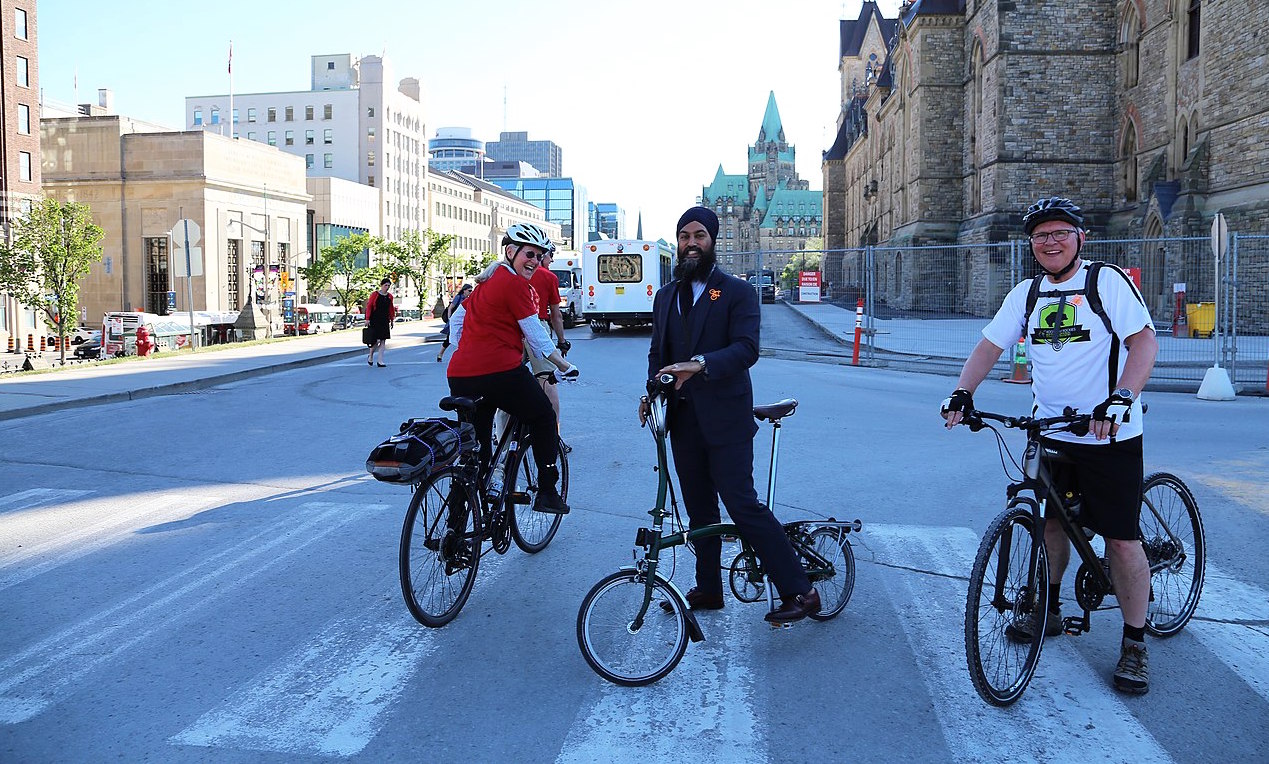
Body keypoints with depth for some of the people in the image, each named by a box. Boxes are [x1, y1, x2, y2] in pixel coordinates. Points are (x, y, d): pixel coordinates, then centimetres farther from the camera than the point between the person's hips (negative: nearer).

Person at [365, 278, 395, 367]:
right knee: (376, 340, -8)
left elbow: (391, 309, 17)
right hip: (374, 321, -5)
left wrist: (392, 319, 15)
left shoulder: (390, 296, 9)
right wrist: (367, 319, -12)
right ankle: (371, 356, 18)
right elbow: (369, 306, -6)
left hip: (385, 321, 5)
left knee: (383, 340, 1)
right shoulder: (374, 294, -5)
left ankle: (380, 361, 4)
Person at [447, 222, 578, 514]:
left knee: (475, 444, 15)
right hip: (500, 371, -8)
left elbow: (457, 317, 26)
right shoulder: (516, 283, -5)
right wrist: (564, 366, 5)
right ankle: (547, 494, 15)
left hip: (460, 376, 8)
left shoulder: (487, 280, 20)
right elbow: (535, 335, -5)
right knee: (544, 418, 14)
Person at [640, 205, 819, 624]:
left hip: (725, 416, -6)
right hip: (683, 418, 6)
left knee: (741, 503, -11)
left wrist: (701, 364, -31)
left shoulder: (737, 291, -2)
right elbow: (657, 352, 17)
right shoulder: (665, 296, 17)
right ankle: (708, 589, 26)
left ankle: (798, 591, -4)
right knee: (699, 509, 13)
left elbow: (747, 348, -15)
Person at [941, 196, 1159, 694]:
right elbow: (990, 345, 7)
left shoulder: (1109, 281, -6)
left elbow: (1144, 341, -14)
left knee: (1121, 539, -3)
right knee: (1050, 521, 14)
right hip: (1049, 434, 5)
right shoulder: (1026, 293, 9)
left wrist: (1120, 398, -28)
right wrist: (962, 392, -10)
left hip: (1110, 435, -5)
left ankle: (1135, 644, 11)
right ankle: (1049, 610, 34)